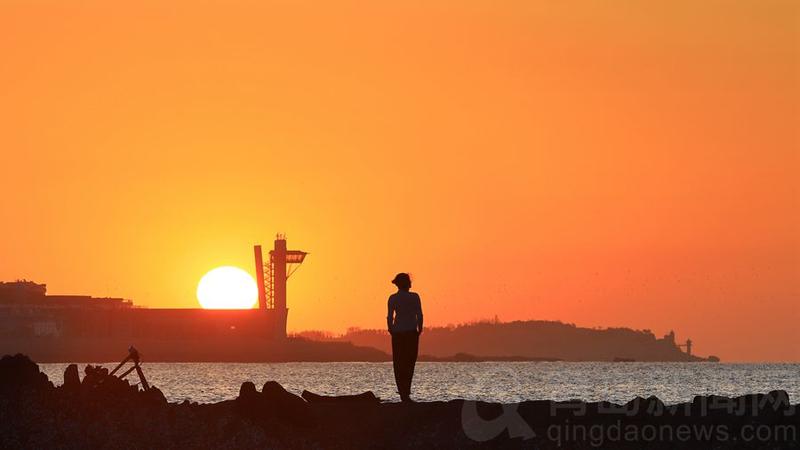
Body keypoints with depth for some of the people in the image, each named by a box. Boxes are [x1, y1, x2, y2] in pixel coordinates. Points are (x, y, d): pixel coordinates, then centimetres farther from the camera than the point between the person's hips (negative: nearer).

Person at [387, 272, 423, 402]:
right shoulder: (414, 297, -3)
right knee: (410, 362, 5)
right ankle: (406, 391, -7)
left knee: (399, 363, 6)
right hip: (411, 332, -1)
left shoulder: (393, 298, 0)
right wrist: (419, 329, 8)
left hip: (397, 333, 1)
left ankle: (403, 392, 0)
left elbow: (390, 317, -2)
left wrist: (391, 330, 11)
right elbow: (419, 315, -4)